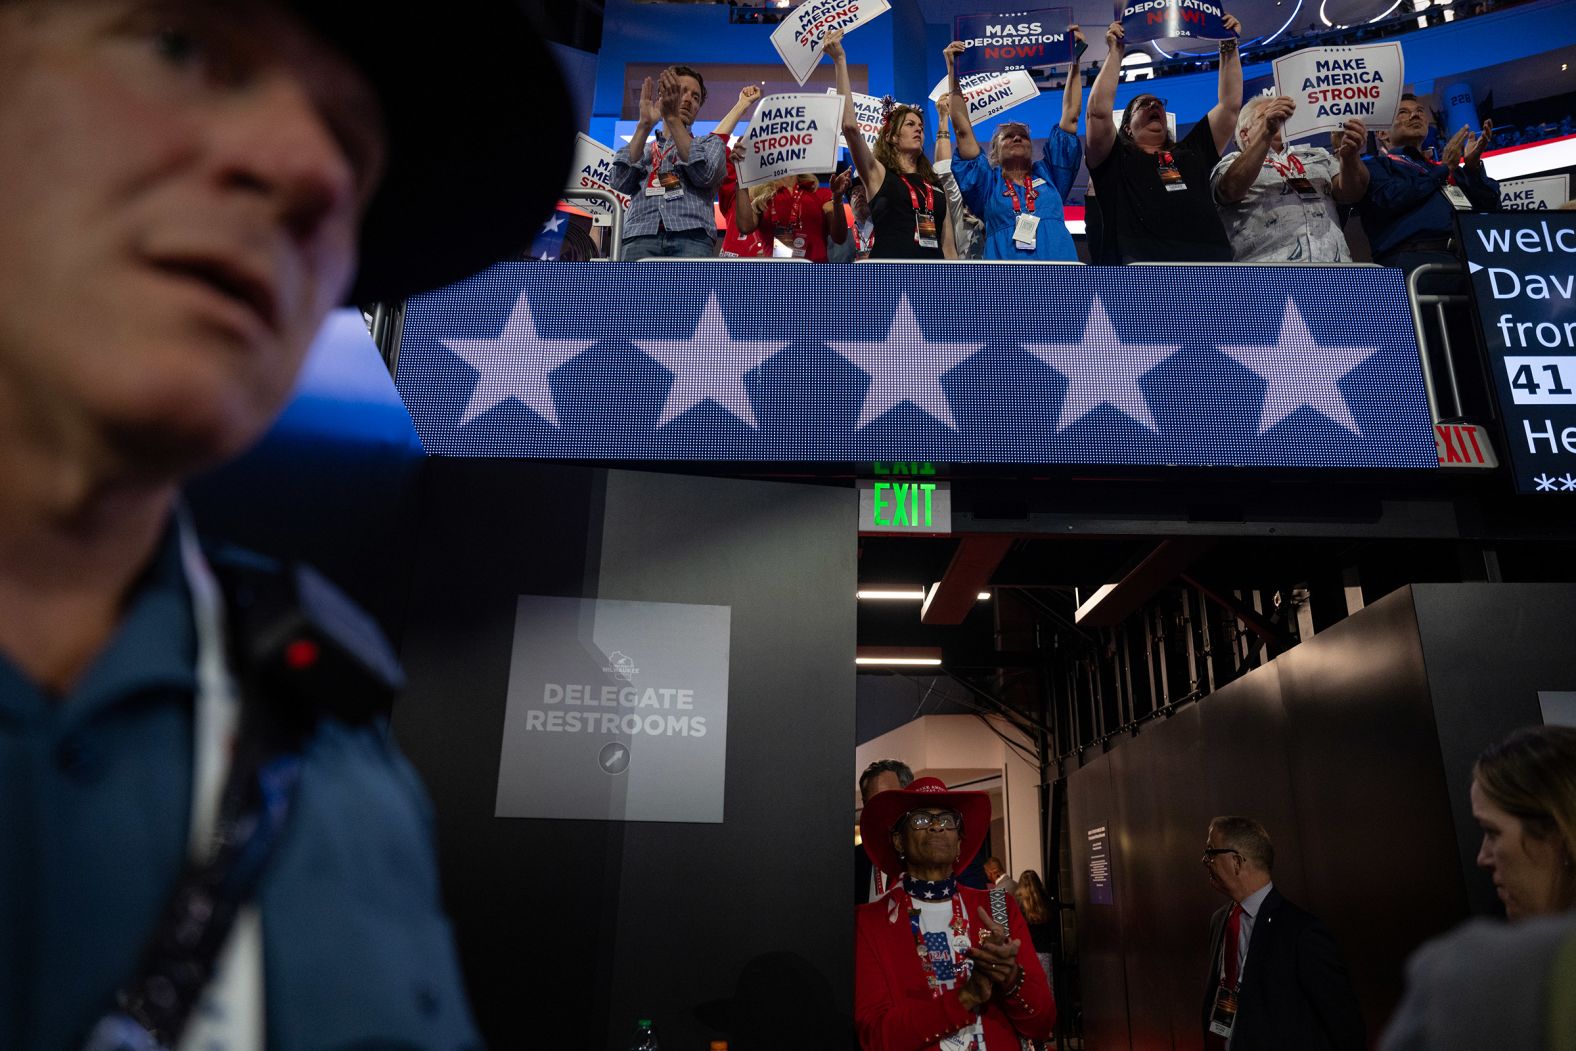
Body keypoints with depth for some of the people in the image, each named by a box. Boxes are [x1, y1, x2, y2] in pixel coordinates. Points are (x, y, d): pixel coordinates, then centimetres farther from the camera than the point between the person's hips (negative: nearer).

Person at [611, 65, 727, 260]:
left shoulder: (710, 143, 28)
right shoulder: (642, 149, 32)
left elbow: (703, 174, 4)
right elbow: (621, 182, 9)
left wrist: (672, 118, 0)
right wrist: (645, 125, 4)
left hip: (691, 238, -1)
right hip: (641, 238, 2)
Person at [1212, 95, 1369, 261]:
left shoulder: (1317, 156, 26)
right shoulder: (1232, 162, 14)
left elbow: (1350, 193, 10)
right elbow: (1231, 189, -9)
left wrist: (1350, 154, -8)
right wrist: (1266, 132, -18)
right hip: (1268, 260, -3)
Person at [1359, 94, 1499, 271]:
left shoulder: (1450, 167, 30)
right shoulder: (1374, 164, 16)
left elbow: (1491, 207, 21)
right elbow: (1387, 200, -4)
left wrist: (1473, 166, 7)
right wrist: (1443, 168, 6)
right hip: (1415, 255, -5)